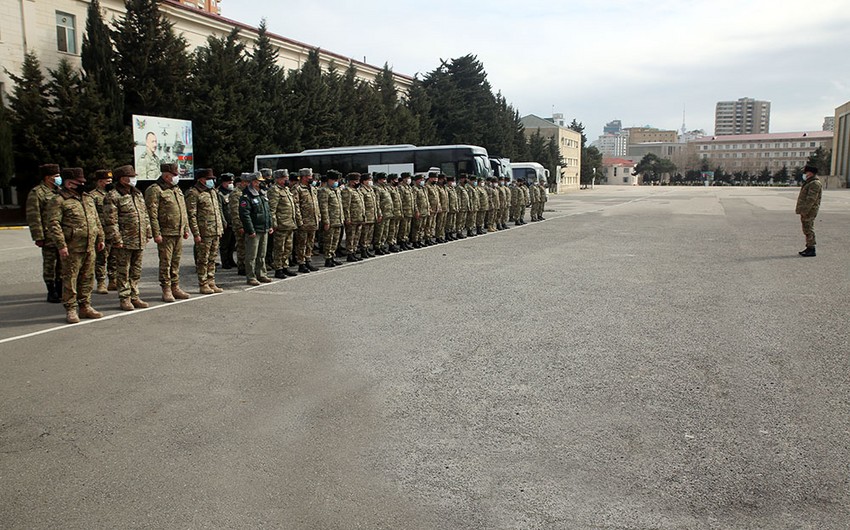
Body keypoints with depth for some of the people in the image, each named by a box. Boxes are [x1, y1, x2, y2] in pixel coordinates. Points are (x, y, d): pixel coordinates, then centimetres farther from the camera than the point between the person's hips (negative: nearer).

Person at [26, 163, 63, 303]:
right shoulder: (36, 193, -6)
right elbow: (33, 217, -11)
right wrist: (38, 237, -15)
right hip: (49, 237, -6)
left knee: (62, 265, 10)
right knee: (49, 265, 1)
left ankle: (60, 291, 20)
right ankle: (52, 293, 9)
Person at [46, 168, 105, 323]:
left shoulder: (88, 198, 16)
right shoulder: (58, 201, -7)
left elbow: (96, 220, 22)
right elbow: (53, 224, -13)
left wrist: (100, 238, 16)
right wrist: (61, 245, -18)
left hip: (90, 247, 7)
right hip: (72, 248, -7)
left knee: (87, 278, 12)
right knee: (70, 279, 0)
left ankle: (85, 307, 22)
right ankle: (71, 310, 7)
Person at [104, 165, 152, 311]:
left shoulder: (138, 194, 15)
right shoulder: (112, 197, -9)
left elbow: (145, 215, 20)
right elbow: (111, 221, -13)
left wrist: (147, 233, 14)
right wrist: (116, 240, -17)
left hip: (139, 241, 7)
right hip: (124, 242, -7)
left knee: (136, 271, 13)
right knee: (123, 271, 1)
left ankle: (134, 297, 21)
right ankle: (125, 299, 9)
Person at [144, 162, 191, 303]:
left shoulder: (177, 189, 16)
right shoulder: (155, 190, -9)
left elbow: (184, 211, 21)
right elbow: (152, 214, -14)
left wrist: (186, 229, 17)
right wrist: (156, 233, -18)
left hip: (178, 233, 7)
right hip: (165, 234, -7)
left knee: (176, 262, 12)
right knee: (165, 263, -1)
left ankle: (175, 288, 20)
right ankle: (166, 291, 6)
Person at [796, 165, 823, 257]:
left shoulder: (815, 184, -16)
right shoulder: (810, 183, 19)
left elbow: (811, 199, -23)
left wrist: (804, 211, -25)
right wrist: (802, 211, 21)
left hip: (809, 212, -11)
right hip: (806, 211, 11)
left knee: (809, 230, -8)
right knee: (807, 230, 14)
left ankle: (811, 250, -6)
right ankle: (809, 248, 20)